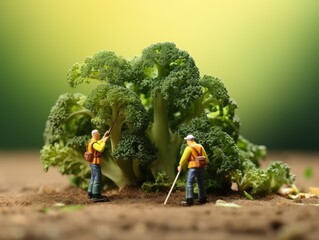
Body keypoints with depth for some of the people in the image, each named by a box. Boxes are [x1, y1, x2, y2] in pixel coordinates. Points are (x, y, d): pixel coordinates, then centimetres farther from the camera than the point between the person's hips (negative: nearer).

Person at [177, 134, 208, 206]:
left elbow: (184, 157, -6)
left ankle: (189, 200, -13)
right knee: (201, 183, 15)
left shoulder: (189, 148, -5)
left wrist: (180, 166, 6)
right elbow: (206, 158, 11)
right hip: (201, 167, 6)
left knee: (189, 183, -6)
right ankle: (203, 199, 21)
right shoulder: (200, 147, 12)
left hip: (193, 167, -6)